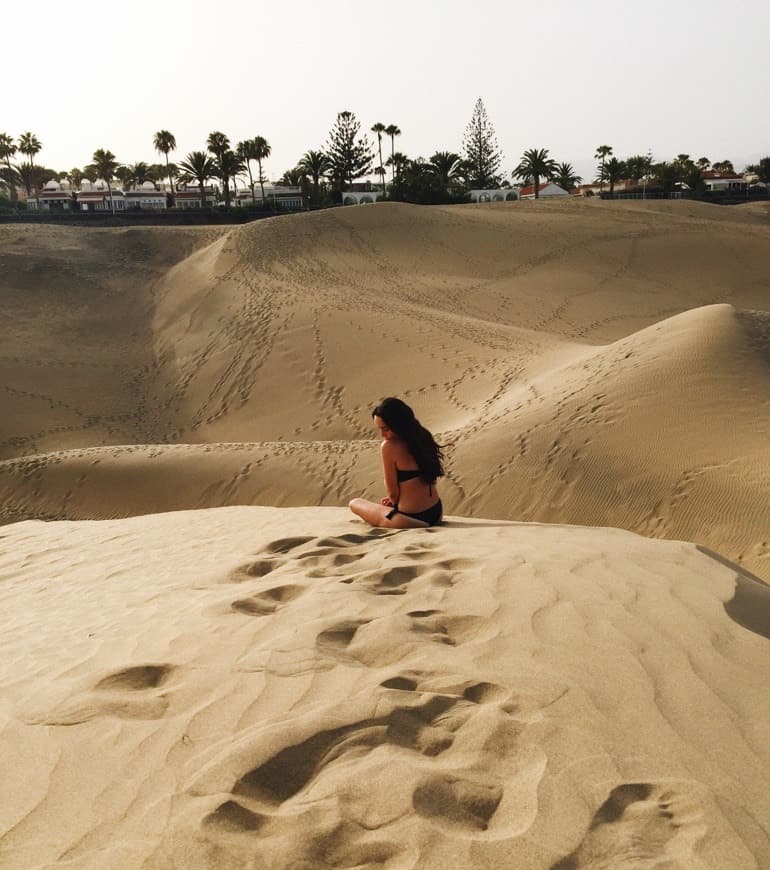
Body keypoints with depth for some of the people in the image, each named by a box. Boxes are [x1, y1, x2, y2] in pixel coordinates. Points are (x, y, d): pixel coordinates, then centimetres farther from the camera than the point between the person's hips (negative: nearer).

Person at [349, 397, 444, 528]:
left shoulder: (388, 446, -19)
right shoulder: (422, 437, 3)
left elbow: (392, 492, -11)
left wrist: (393, 502, 10)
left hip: (412, 519, -8)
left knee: (354, 503, 13)